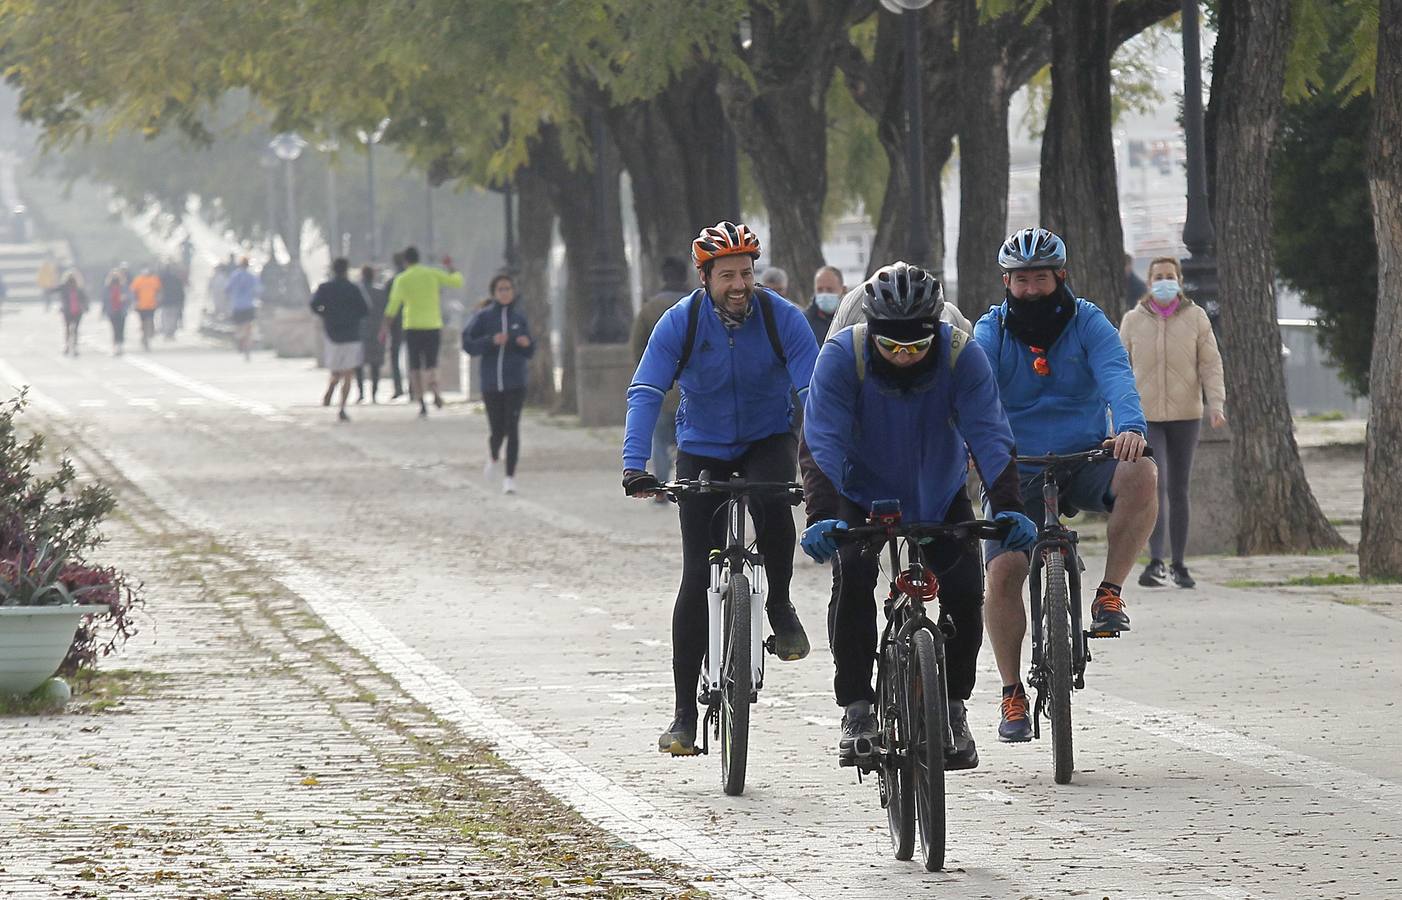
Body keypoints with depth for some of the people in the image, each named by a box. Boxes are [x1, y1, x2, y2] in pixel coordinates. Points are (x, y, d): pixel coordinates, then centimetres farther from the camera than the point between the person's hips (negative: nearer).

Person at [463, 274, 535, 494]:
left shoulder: (519, 318, 5)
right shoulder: (483, 317, -1)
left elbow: (529, 352, 12)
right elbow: (468, 344, -7)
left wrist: (527, 343, -11)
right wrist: (491, 341, -20)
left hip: (516, 383, 0)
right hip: (491, 383, 0)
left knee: (512, 429, -10)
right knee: (498, 431, 6)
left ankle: (510, 477, -7)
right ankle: (493, 455, 41)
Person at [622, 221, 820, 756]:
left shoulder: (782, 318, -17)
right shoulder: (680, 323, -16)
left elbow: (815, 392, -22)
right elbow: (645, 395, -22)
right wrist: (635, 467, -36)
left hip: (768, 440, -1)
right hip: (703, 450, 1)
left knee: (771, 501, -37)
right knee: (698, 578, -5)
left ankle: (780, 607, -10)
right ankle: (685, 714, 1)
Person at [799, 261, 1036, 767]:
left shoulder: (962, 356, -24)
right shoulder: (841, 356, -27)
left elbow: (990, 436, -29)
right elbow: (821, 444, -33)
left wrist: (1009, 509, -44)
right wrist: (821, 517, -48)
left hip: (940, 497, 1)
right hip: (863, 495, -1)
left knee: (965, 588, -17)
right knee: (852, 574, -26)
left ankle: (953, 710, 1)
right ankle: (857, 710, -19)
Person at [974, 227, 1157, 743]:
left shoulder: (1088, 324, -3)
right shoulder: (990, 332, -2)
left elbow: (1116, 376, -20)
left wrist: (1130, 426, -42)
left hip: (1086, 462, 0)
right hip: (1017, 471, 0)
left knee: (1140, 475, -32)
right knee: (1002, 573, -16)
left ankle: (1110, 594, -17)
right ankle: (1013, 693, 2)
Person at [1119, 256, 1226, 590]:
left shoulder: (1196, 318, -1)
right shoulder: (1133, 321, 1)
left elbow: (1210, 364, -4)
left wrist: (1216, 405, -17)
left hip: (1185, 415, 1)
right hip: (1145, 417, -1)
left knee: (1178, 490, 8)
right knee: (1155, 484, -17)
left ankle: (1178, 565, 16)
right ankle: (1155, 562, -24)